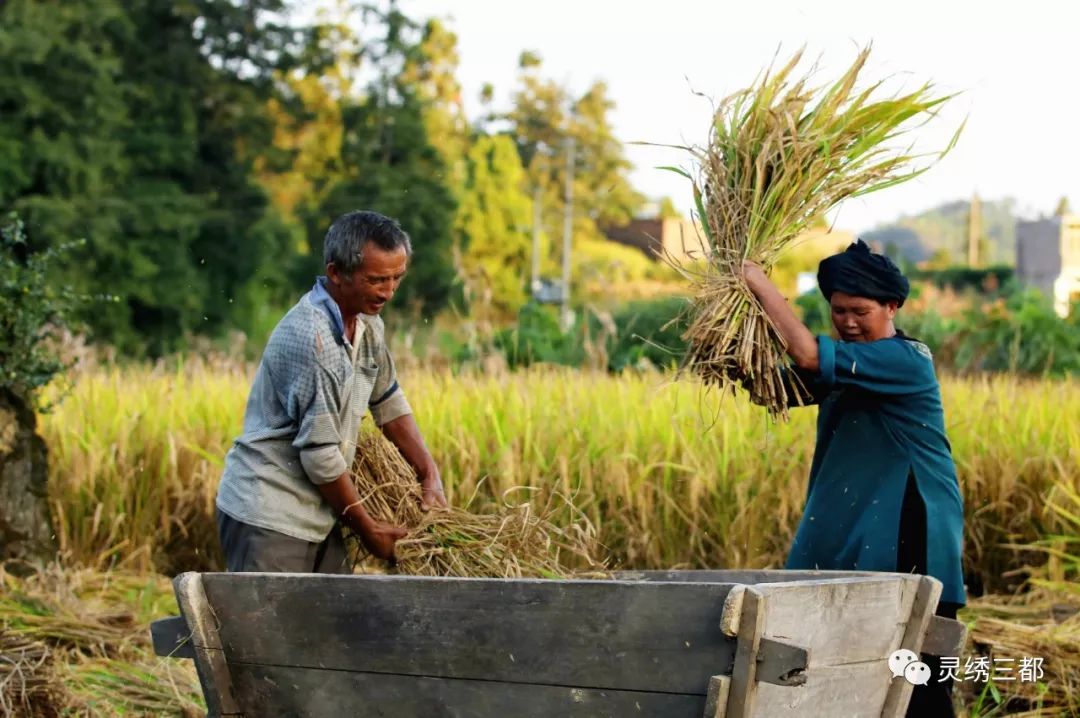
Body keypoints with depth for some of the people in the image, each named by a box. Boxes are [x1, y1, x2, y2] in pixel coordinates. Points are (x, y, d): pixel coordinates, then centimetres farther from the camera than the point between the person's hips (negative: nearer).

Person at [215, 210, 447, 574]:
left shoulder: (366, 322, 6)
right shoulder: (311, 337, -23)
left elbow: (389, 402, 21)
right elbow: (319, 453, -20)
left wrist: (430, 474, 12)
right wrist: (367, 529, -10)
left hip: (317, 515, 9)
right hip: (268, 517, -9)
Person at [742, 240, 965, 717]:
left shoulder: (903, 361, -15)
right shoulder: (850, 365, 14)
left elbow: (807, 354, -25)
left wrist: (757, 281, -18)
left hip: (907, 542, -8)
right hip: (847, 537, 8)